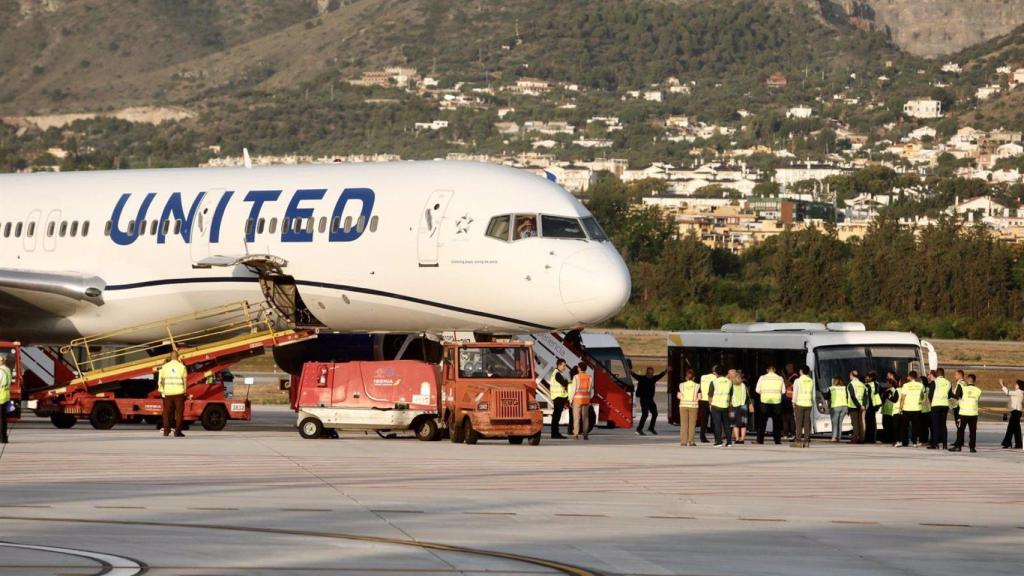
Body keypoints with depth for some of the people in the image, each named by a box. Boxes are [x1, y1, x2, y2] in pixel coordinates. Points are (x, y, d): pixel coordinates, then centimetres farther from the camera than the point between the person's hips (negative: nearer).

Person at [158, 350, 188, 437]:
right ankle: (177, 431, -3)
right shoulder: (182, 367, -3)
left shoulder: (165, 366, 2)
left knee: (167, 412, 10)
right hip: (179, 392, -2)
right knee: (179, 412, 2)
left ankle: (166, 431, 9)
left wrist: (162, 391, 11)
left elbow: (161, 380, 2)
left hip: (168, 393, 2)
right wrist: (185, 391, 5)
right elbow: (185, 380, -4)